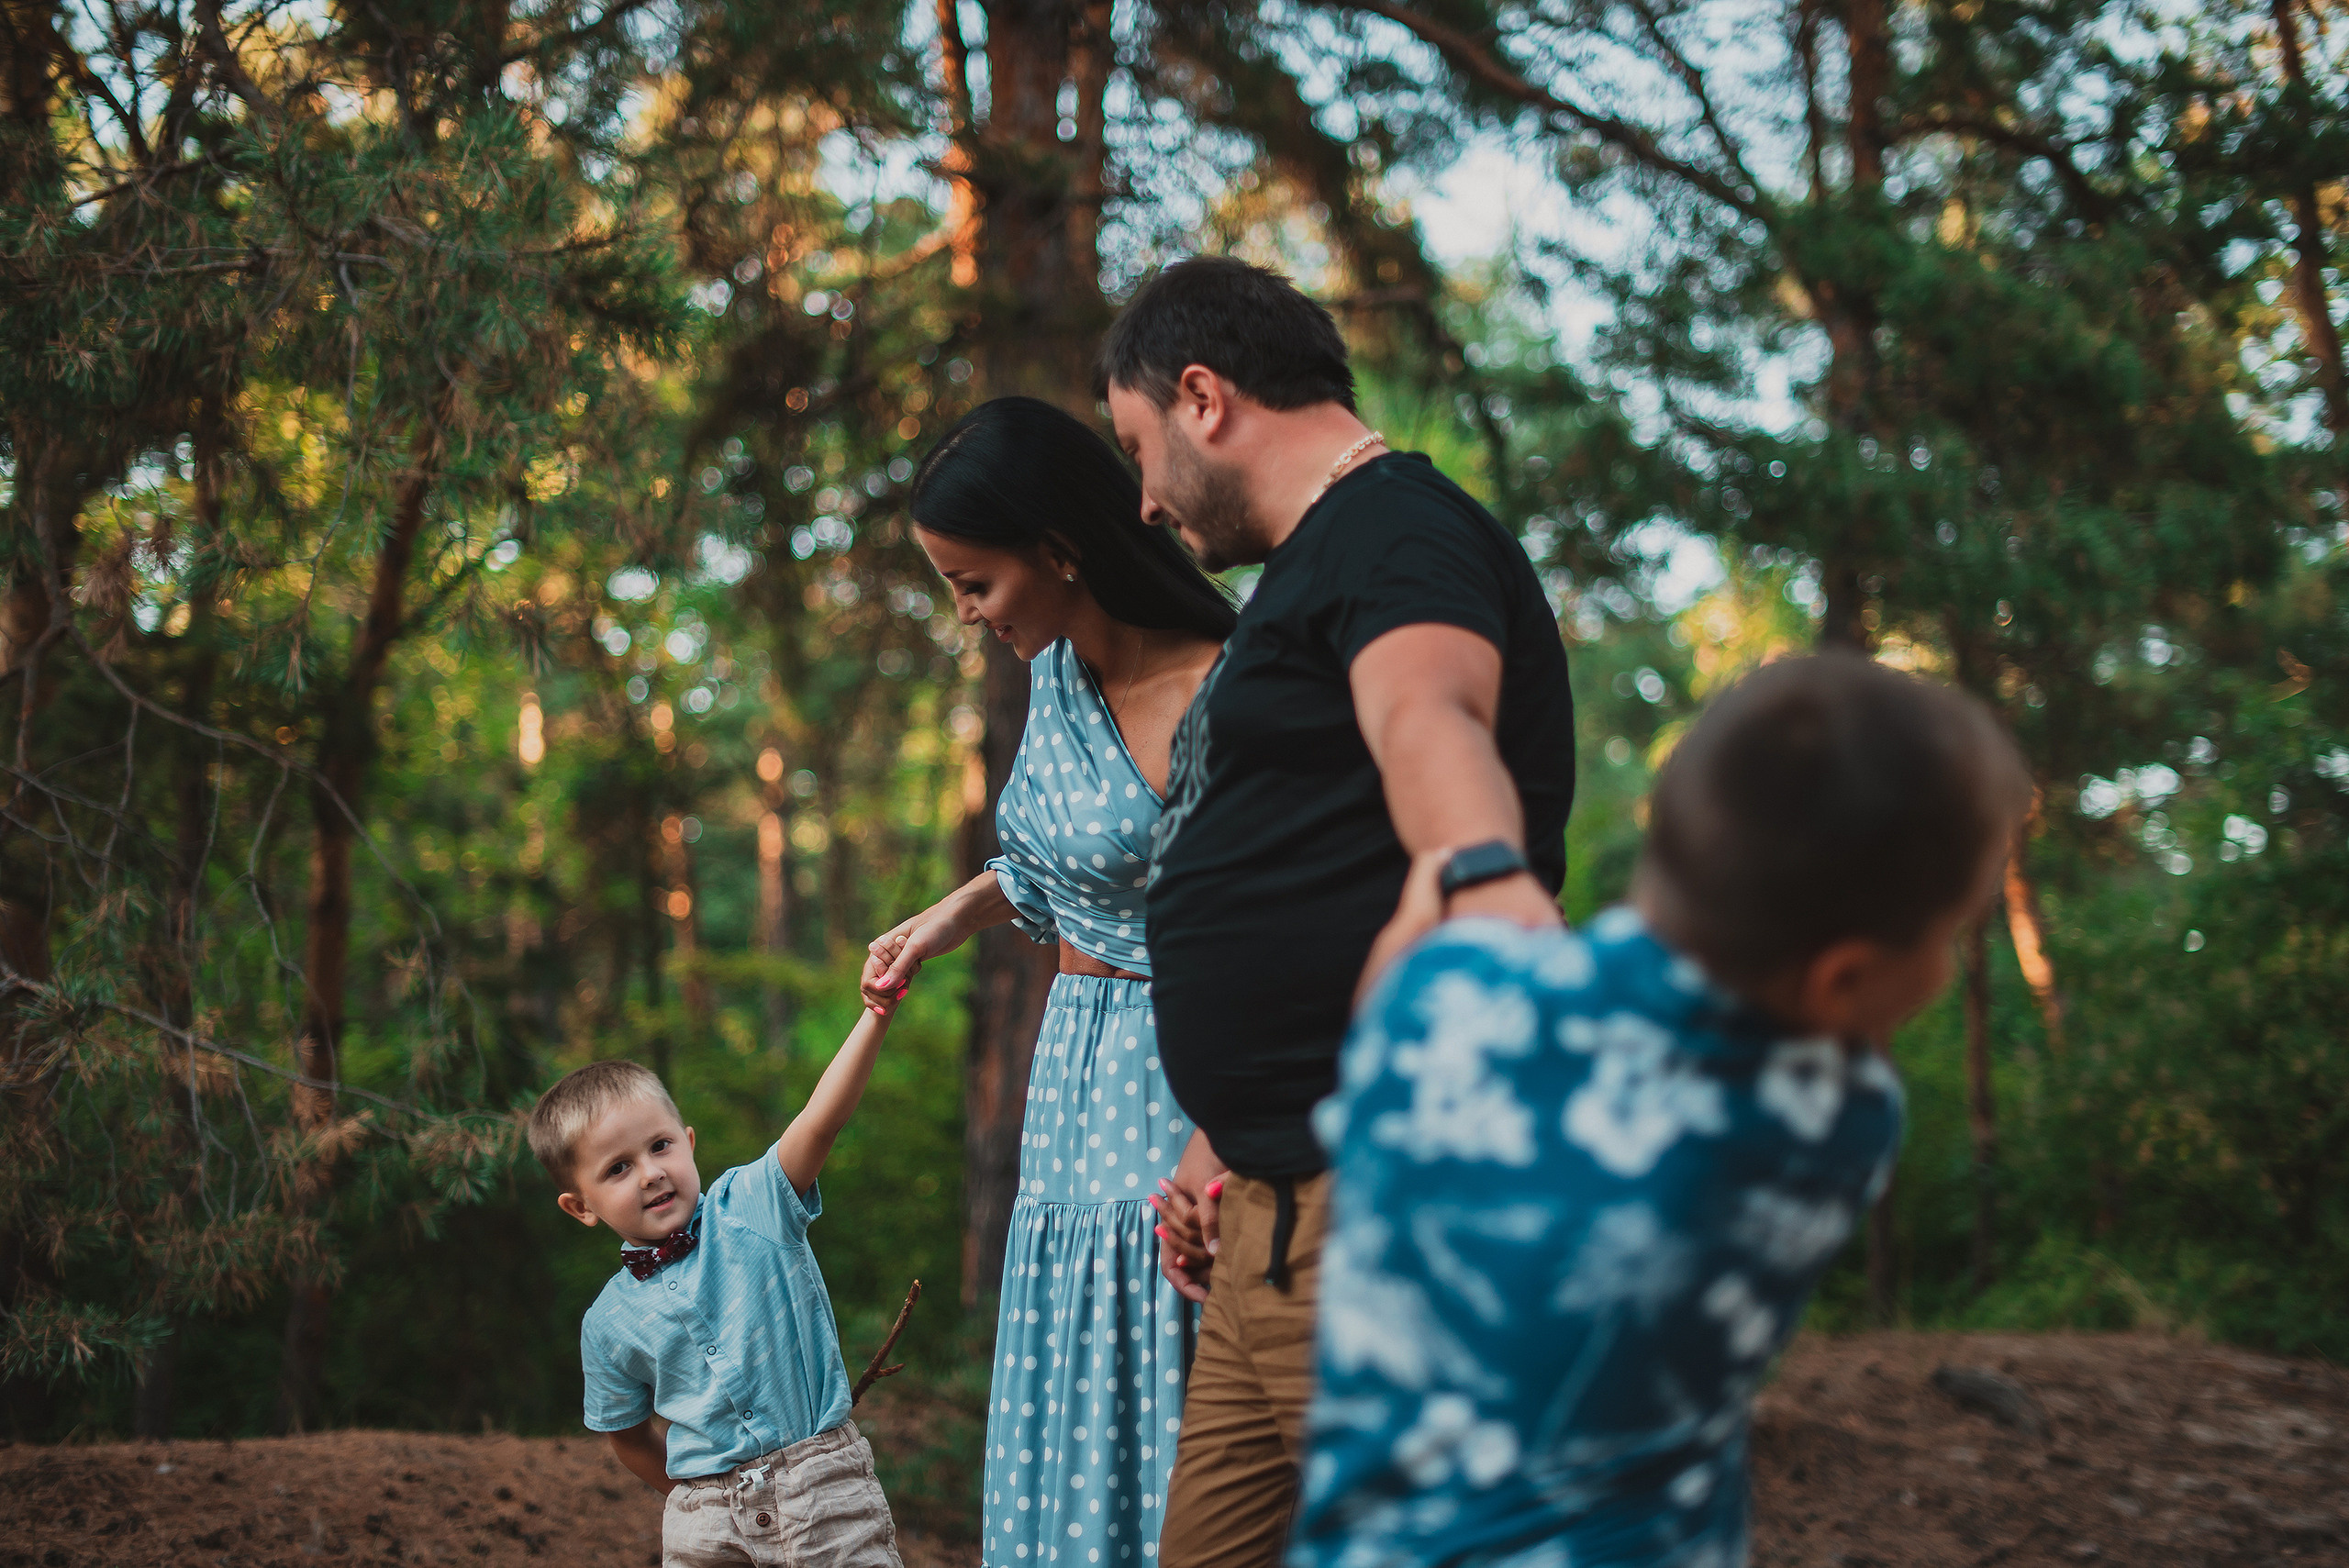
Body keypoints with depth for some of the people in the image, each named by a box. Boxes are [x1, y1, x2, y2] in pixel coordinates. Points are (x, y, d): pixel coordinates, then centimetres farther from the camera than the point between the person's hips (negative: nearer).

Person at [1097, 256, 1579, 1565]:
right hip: (1280, 1213, 10)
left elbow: (1425, 713, -30)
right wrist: (1227, 1146, 24)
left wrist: (1491, 880, -49)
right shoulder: (1313, 569, 25)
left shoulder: (1393, 525, -7)